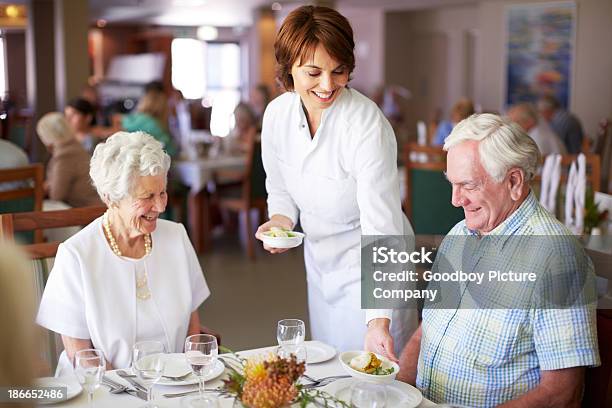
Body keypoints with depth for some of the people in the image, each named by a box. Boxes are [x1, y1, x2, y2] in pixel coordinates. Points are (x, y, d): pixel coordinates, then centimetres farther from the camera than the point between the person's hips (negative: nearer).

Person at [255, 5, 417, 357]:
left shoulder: (367, 124, -27)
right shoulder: (278, 114, -9)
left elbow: (381, 226, -31)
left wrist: (379, 321, -38)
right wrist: (281, 219, -14)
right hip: (319, 261, 6)